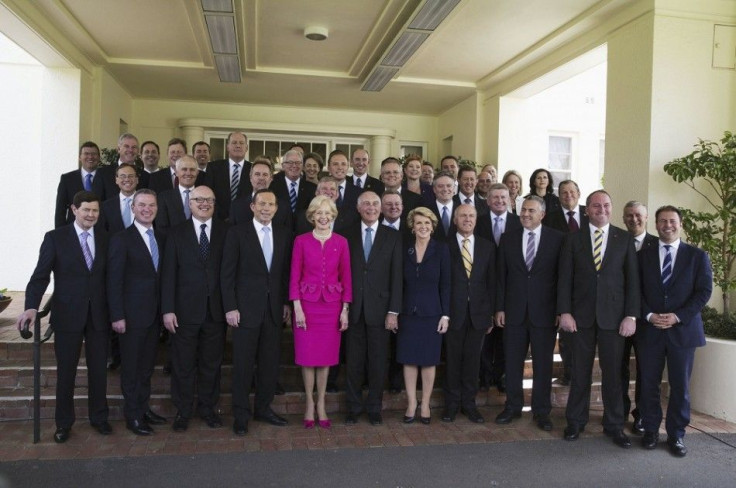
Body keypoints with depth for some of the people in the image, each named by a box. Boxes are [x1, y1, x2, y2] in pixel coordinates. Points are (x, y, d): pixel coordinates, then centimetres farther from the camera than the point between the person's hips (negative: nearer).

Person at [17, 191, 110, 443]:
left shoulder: (106, 238, 4)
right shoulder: (55, 238, -3)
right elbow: (40, 275, -8)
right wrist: (31, 307, -22)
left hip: (99, 315, 2)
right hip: (67, 315, -2)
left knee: (98, 370, 11)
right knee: (65, 372, 10)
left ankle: (99, 417, 29)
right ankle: (64, 422, 27)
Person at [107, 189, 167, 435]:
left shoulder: (161, 237, 8)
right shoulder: (121, 239, -9)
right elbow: (114, 281, -11)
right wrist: (117, 316, -15)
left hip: (154, 313, 6)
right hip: (132, 314, -6)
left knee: (147, 364, 15)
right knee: (131, 366, 5)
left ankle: (144, 408, 28)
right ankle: (133, 416, 17)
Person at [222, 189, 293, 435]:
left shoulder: (284, 233, 7)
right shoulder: (237, 232, -4)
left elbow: (286, 271, 10)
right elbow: (227, 274, -5)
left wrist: (286, 303, 6)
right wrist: (230, 307, -9)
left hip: (274, 308, 4)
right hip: (246, 308, -3)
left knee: (270, 362, 10)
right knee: (243, 364, 4)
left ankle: (263, 408, 26)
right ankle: (241, 414, 18)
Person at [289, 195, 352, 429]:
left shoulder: (341, 242, 3)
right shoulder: (301, 241, -1)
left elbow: (346, 277, 4)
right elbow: (294, 276, -1)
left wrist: (345, 309, -1)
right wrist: (297, 307, -9)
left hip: (332, 305, 1)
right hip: (307, 303, -1)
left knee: (326, 356, 8)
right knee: (307, 356, 4)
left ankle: (321, 405, 21)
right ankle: (309, 404, 20)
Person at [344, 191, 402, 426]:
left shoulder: (393, 237, 3)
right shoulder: (348, 236, 5)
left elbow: (396, 275, -1)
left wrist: (393, 311, -7)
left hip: (379, 308, 0)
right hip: (354, 308, 1)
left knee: (377, 360, 7)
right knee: (354, 360, 8)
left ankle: (374, 408, 22)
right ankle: (354, 407, 22)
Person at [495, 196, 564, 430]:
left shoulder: (557, 238, -2)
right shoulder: (508, 238, 5)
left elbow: (563, 276, -2)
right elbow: (501, 276, 6)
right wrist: (499, 308, 2)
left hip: (544, 312, -2)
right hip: (514, 311, 2)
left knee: (543, 364, 7)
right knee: (512, 362, 10)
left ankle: (541, 411, 22)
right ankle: (513, 407, 25)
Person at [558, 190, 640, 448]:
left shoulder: (625, 239, 4)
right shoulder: (573, 239, 4)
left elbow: (632, 279, 2)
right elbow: (565, 278, 1)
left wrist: (631, 316, -5)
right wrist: (564, 312, -6)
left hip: (613, 316, 0)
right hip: (581, 315, 0)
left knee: (613, 372, 6)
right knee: (580, 371, 8)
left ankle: (614, 425, 21)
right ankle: (576, 421, 22)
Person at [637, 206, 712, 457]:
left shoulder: (697, 256, 5)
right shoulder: (643, 255, 8)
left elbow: (704, 291, -2)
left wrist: (678, 316, -12)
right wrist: (649, 315, -10)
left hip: (683, 330, -1)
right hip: (650, 330, 1)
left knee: (680, 386, 5)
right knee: (649, 384, 5)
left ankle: (676, 435, 19)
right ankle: (650, 430, 20)